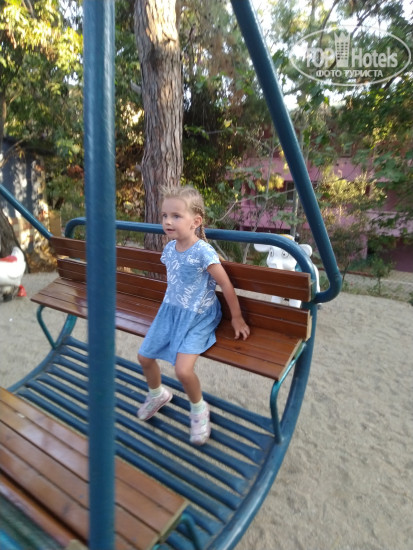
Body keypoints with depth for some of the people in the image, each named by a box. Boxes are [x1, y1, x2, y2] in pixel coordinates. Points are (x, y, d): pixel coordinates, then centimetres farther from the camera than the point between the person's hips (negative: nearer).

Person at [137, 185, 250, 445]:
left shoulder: (204, 252, -24)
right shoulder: (170, 248, -3)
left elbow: (226, 285, -16)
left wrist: (237, 318, -8)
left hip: (197, 318, -7)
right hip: (170, 312, 7)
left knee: (183, 370, -19)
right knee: (145, 356, 10)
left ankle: (199, 409, 16)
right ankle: (157, 393, 43)